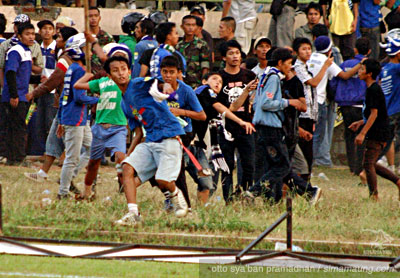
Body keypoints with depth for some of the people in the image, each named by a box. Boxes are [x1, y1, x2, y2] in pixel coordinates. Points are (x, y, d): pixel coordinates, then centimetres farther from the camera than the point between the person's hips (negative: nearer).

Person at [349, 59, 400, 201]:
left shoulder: (373, 90, -16)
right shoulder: (373, 88, 15)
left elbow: (374, 114, -21)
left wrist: (363, 133, -22)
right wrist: (360, 122, 28)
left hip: (377, 134, -10)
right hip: (378, 133, 10)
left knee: (368, 164, -8)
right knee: (371, 164, 14)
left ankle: (374, 196, -7)